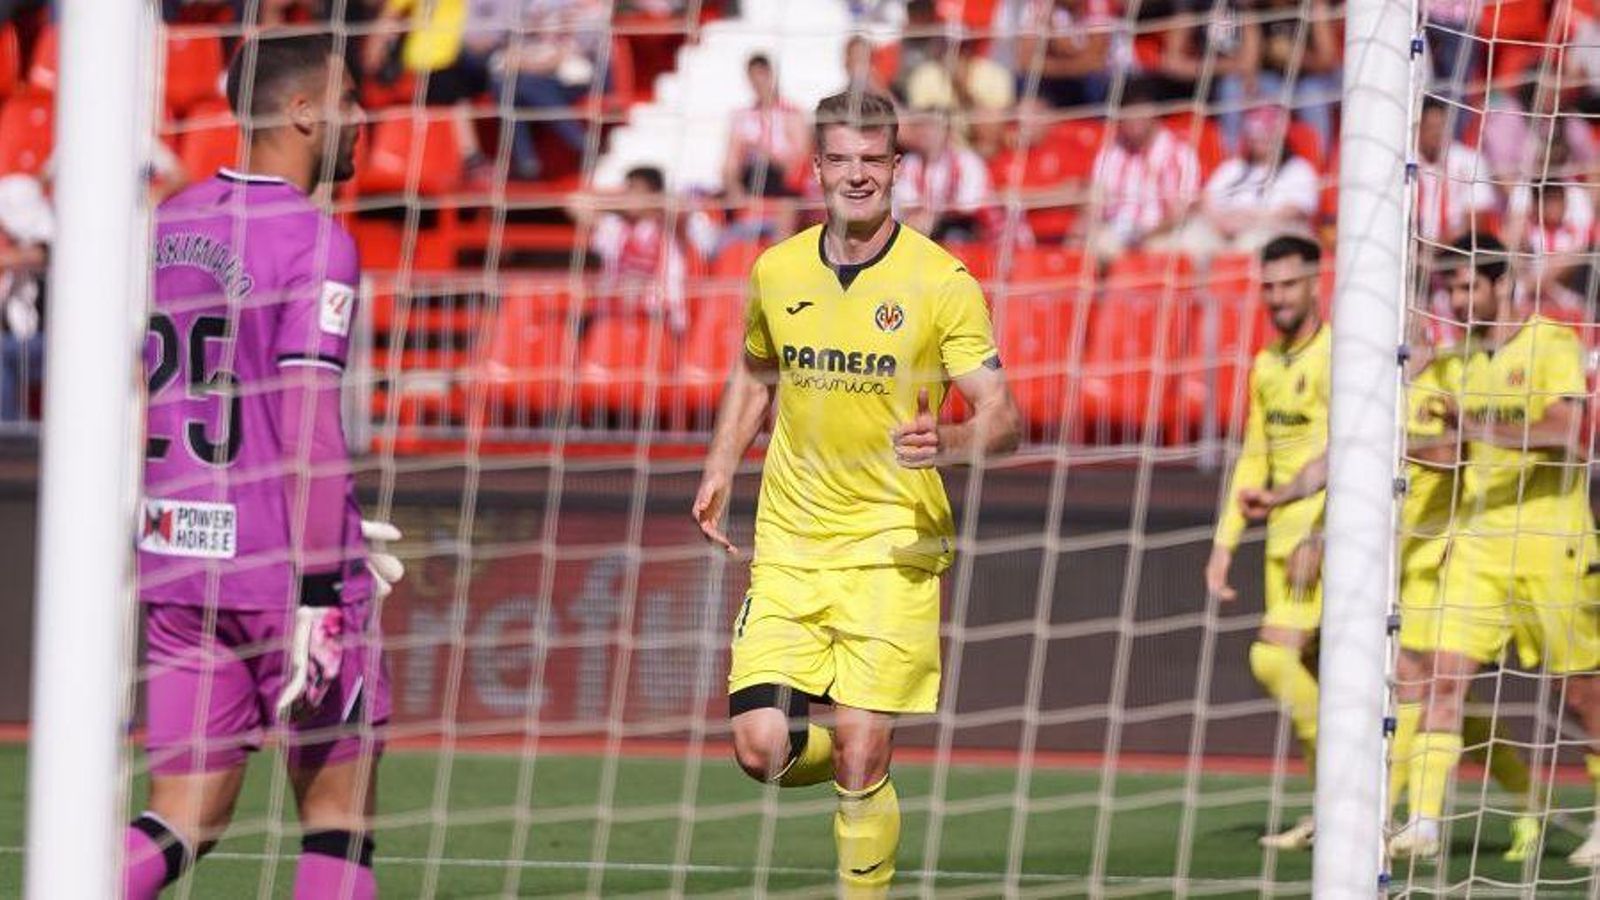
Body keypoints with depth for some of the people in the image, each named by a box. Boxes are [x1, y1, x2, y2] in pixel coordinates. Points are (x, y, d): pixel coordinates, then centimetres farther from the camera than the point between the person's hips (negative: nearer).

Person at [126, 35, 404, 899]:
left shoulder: (167, 225, 12)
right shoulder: (313, 243, -13)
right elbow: (307, 428, -19)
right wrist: (317, 597, -19)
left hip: (176, 561, 7)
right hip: (280, 566, -7)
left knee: (183, 821, 7)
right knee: (338, 815, 6)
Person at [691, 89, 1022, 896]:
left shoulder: (941, 282, -7)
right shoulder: (776, 273, 5)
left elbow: (1004, 418, -9)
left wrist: (948, 443, -30)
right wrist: (720, 470, 11)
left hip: (891, 547, -3)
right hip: (788, 548, 3)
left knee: (861, 761, -10)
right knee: (762, 749, -6)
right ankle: (852, 766, 28)